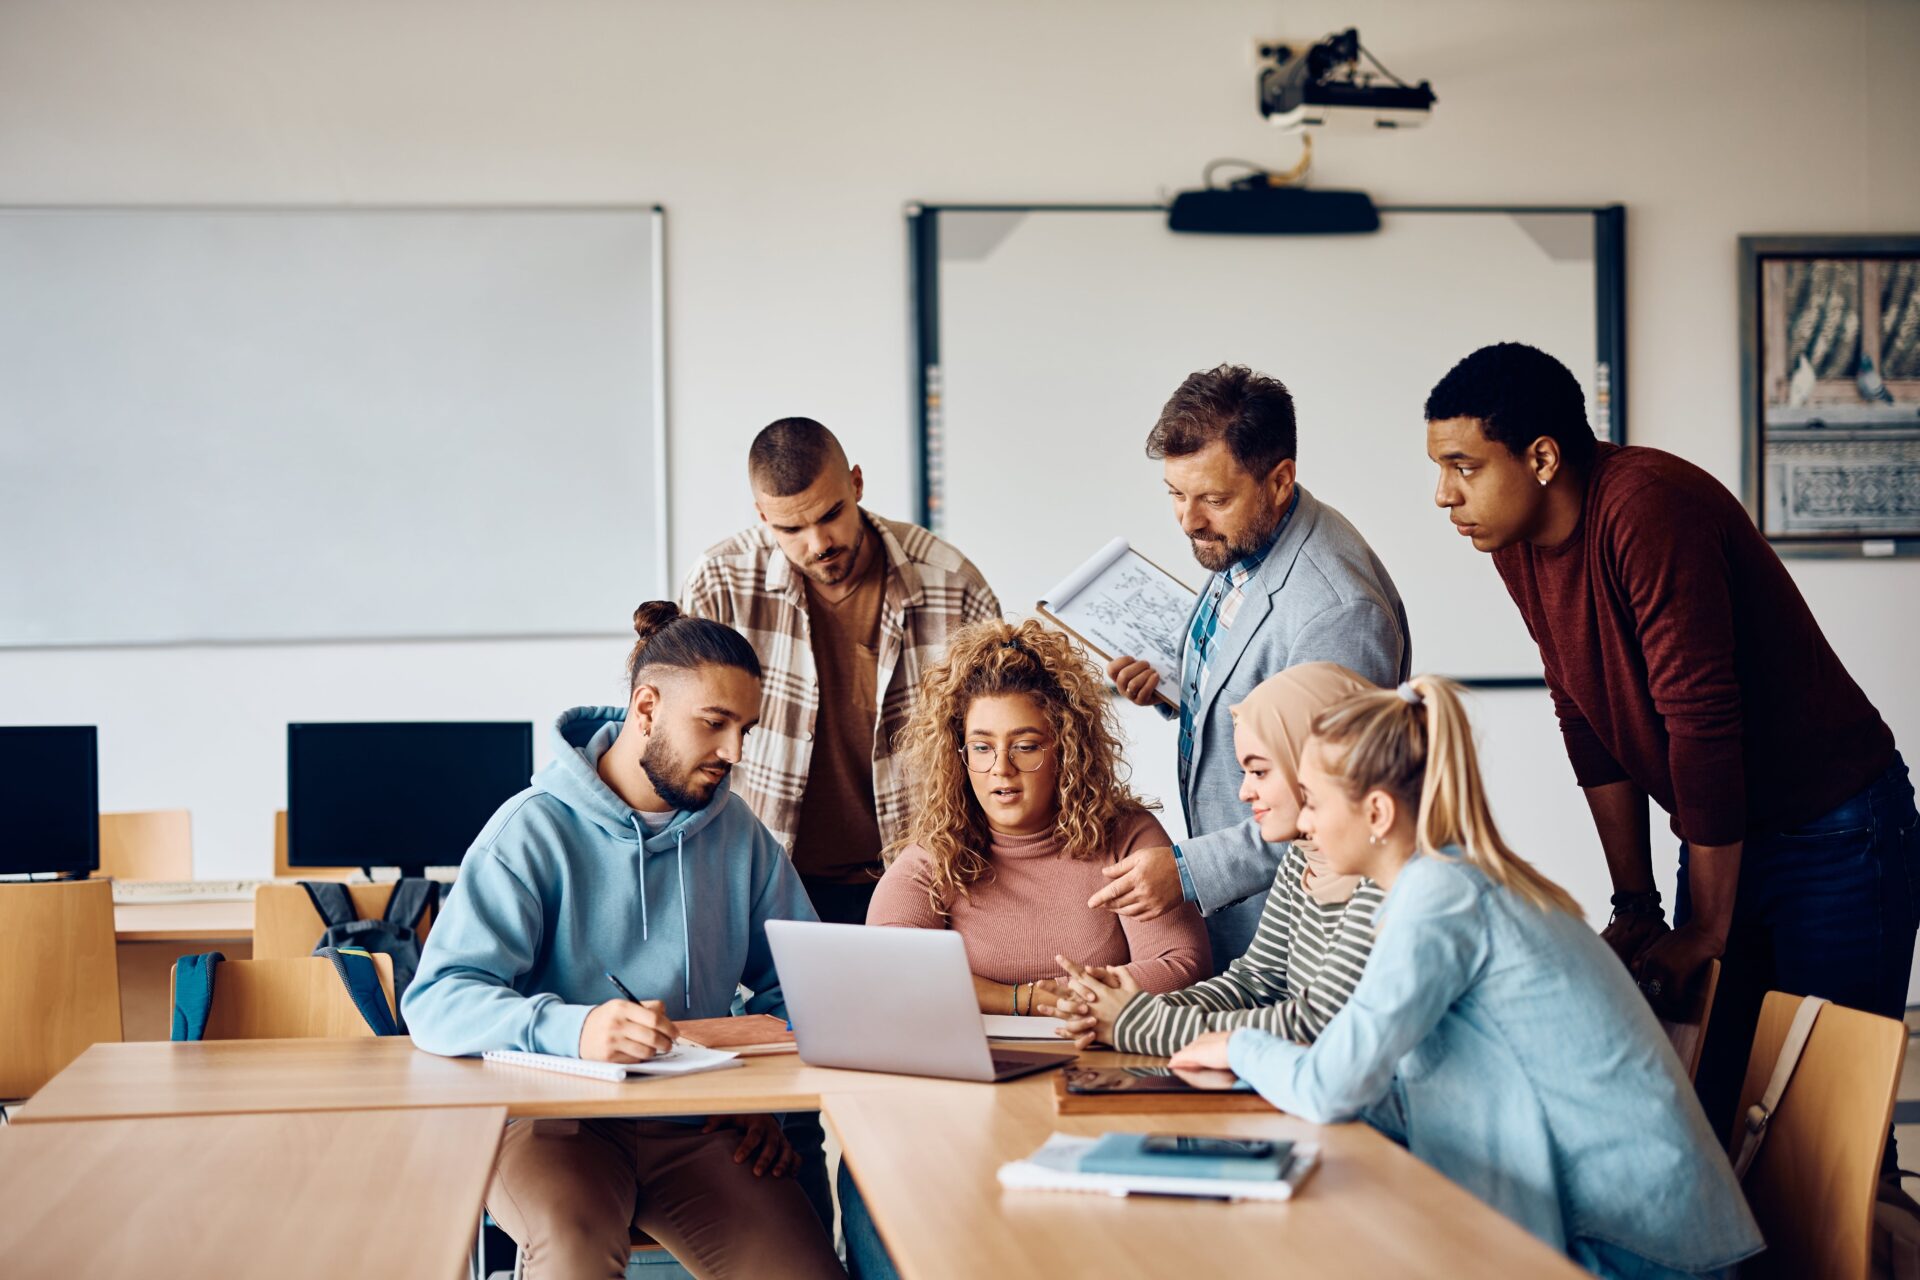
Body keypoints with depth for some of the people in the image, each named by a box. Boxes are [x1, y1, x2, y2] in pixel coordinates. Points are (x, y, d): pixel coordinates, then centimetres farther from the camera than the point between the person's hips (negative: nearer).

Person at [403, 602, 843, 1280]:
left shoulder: (739, 835, 10)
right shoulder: (533, 831, -6)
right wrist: (572, 1028, -33)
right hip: (555, 1121, -4)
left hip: (697, 1123, 4)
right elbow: (438, 1000, -15)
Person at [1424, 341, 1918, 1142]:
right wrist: (1636, 910, 6)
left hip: (1835, 834, -8)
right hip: (1720, 838, 8)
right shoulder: (1517, 541, -1)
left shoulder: (1649, 509, -26)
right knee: (1711, 1096, 9)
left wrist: (1707, 934, -21)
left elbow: (1703, 723, -27)